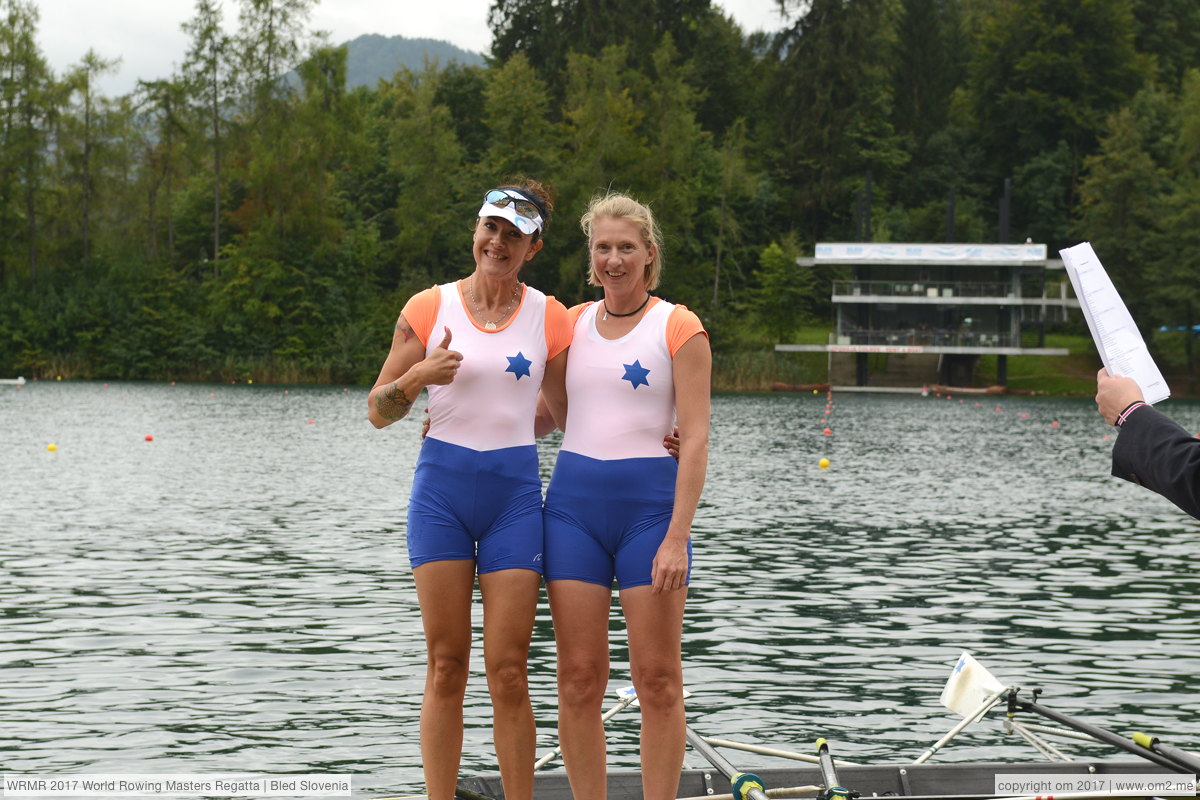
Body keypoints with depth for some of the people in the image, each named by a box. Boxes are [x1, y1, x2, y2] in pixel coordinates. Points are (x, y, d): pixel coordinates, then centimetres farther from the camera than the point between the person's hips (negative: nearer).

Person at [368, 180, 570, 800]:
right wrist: (418, 376, -14)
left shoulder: (548, 317, 5)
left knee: (507, 672, -3)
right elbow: (378, 412, 5)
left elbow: (565, 411, 14)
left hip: (515, 492, 0)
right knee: (445, 665, 1)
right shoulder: (430, 307, 3)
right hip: (442, 488, 0)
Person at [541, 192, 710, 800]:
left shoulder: (678, 328, 0)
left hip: (649, 502, -3)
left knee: (657, 679, -1)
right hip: (574, 500, 4)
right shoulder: (572, 323, 12)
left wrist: (676, 538, -14)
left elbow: (695, 440, -6)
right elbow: (547, 413, 24)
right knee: (578, 679, 2)